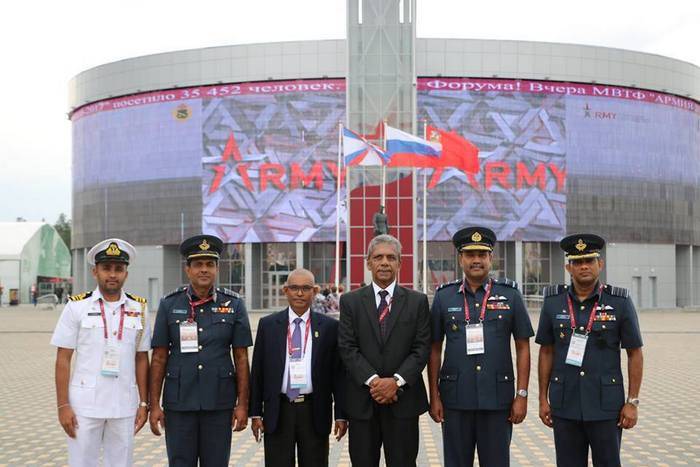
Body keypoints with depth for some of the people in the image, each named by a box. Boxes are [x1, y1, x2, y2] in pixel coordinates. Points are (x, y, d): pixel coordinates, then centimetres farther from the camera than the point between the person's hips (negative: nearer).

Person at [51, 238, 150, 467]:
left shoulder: (139, 308, 5)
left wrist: (144, 403, 6)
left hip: (125, 407, 2)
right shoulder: (77, 306, -2)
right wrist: (63, 405, -6)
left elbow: (141, 359, 9)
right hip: (84, 405, -2)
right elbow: (63, 360, -1)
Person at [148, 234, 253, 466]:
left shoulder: (234, 305, 1)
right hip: (179, 403, 0)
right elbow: (159, 358, 3)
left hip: (219, 403, 0)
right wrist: (154, 405, -1)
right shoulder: (169, 304, 1)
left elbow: (241, 358, 2)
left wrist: (242, 404, -1)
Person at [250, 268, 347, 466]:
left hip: (315, 412, 0)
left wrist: (341, 415, -1)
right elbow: (257, 371, 6)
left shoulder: (329, 326, 2)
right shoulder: (268, 324, 4)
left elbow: (338, 373, 2)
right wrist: (255, 413, 2)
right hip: (277, 412, 1)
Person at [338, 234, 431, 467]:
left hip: (403, 399, 0)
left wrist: (396, 381, -13)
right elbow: (347, 348, -2)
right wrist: (373, 380, -14)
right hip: (362, 401, 0)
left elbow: (422, 348, -1)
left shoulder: (417, 301, 5)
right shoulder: (350, 301, 5)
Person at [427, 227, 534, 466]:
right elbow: (434, 350, 6)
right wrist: (434, 397, 2)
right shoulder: (444, 297, 4)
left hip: (498, 399, 0)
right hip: (456, 399, 1)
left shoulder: (510, 295, 2)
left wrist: (521, 395, -2)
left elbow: (523, 347, 3)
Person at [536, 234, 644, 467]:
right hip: (565, 405, 2)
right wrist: (543, 399, 4)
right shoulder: (553, 302, -1)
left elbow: (635, 353, -2)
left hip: (606, 404, -1)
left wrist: (632, 402, -6)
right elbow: (546, 352, 6)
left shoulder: (620, 302, -6)